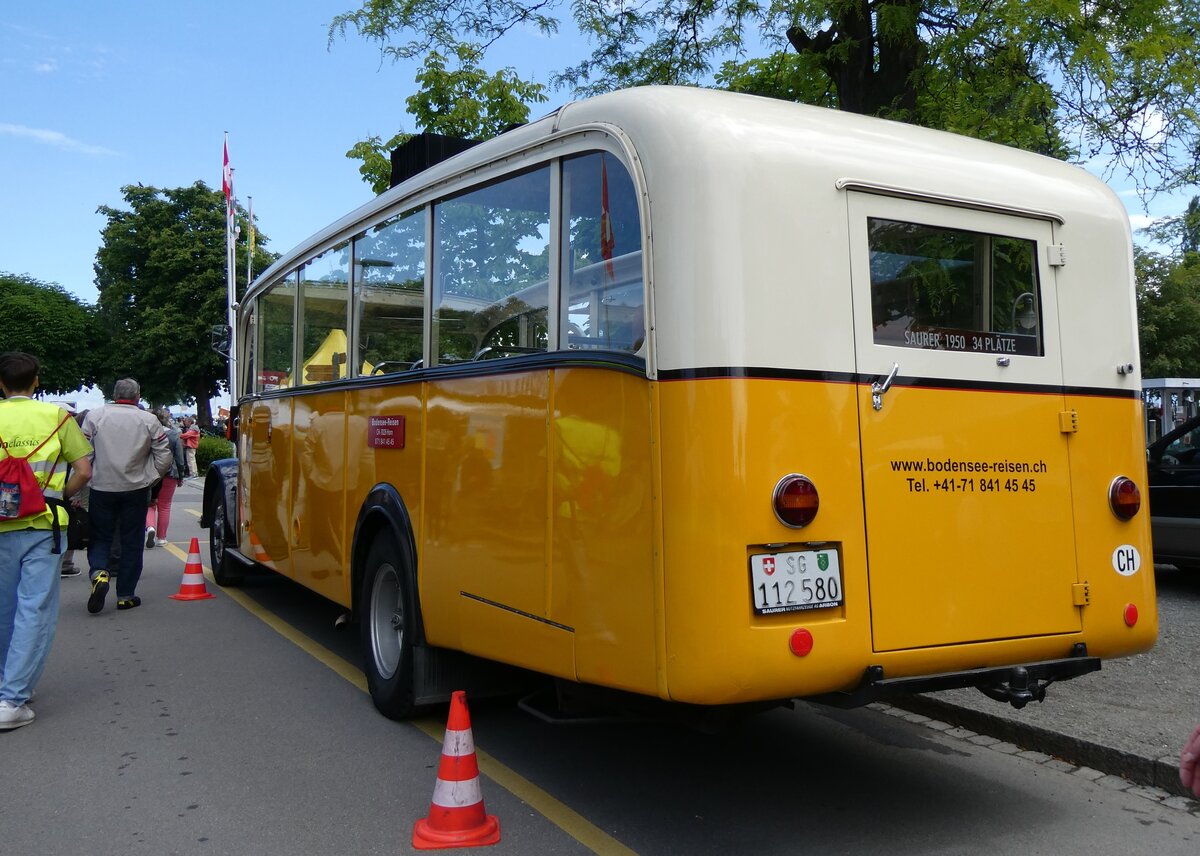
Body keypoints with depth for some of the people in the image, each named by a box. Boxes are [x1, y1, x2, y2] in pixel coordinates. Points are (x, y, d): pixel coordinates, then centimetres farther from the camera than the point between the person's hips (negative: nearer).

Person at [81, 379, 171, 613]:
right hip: (136, 489, 0)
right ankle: (125, 595, 13)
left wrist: (90, 476, 12)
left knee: (100, 537, 13)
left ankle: (99, 573, -14)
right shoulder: (149, 420, -3)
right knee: (132, 541, 9)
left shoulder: (94, 416, -3)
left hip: (101, 487, 0)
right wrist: (150, 478, 13)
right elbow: (164, 457, -2)